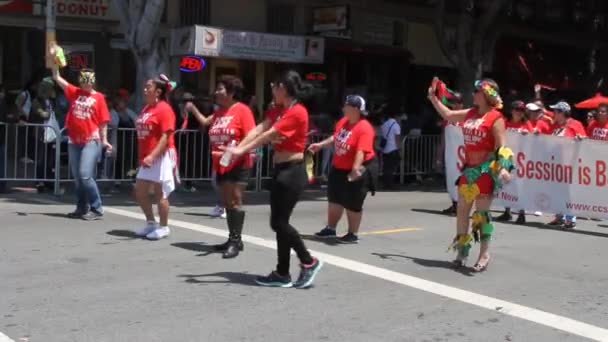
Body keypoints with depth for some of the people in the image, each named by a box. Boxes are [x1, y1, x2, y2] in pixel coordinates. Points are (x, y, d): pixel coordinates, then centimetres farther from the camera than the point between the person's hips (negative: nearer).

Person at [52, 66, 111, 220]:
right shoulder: (74, 92, 10)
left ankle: (96, 209, -4)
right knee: (77, 177, 9)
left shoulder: (98, 97, 0)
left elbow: (103, 122, 0)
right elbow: (57, 77, 11)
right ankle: (82, 208, 19)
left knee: (85, 175, -13)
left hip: (91, 141, -5)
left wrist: (104, 141, -7)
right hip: (74, 141, 5)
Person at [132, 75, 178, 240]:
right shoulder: (146, 108, 13)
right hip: (147, 158, 9)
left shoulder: (164, 109, -13)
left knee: (160, 193, -1)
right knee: (140, 192, 11)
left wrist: (152, 156, -27)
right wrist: (143, 157, 16)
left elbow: (165, 136, -20)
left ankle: (163, 227, 11)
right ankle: (151, 222, 26)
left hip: (161, 157, -9)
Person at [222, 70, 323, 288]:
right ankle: (282, 274, 14)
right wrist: (237, 147, -10)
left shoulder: (297, 112, -15)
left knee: (279, 222, -7)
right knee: (279, 223, 9)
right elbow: (259, 129, 2)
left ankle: (309, 262, 7)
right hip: (281, 171, 9)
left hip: (292, 172, -9)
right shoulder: (280, 111, 14)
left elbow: (270, 135, -20)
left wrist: (242, 150, -19)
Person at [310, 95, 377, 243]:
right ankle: (330, 229, 35)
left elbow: (361, 151, -36)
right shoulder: (343, 121, -1)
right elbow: (335, 137, 17)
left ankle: (353, 235, 17)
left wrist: (355, 169, -45)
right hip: (339, 168, 9)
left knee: (353, 203, 1)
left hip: (357, 171, -9)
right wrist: (320, 145, 17)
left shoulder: (364, 128, -26)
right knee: (334, 198, 18)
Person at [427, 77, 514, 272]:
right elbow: (448, 115, 25)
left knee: (482, 213, -4)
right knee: (462, 209, 10)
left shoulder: (495, 117, -11)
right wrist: (433, 97, 25)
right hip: (470, 168, 8)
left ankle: (484, 255, 4)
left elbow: (501, 145, -16)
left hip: (486, 169, -8)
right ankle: (461, 250, 22)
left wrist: (502, 168, -28)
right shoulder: (471, 114, 11)